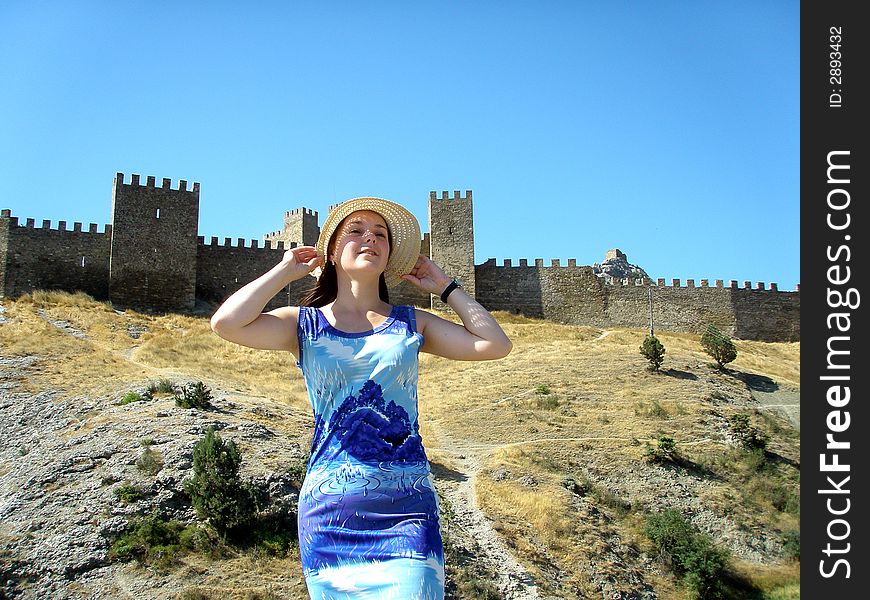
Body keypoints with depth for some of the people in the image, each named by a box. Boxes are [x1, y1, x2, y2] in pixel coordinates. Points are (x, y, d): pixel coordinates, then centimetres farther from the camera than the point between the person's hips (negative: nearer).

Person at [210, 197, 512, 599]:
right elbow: (226, 324, -10)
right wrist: (286, 271, 3)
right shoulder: (305, 324, 7)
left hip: (406, 507, 1)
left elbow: (494, 345, 4)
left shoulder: (411, 324, 12)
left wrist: (445, 287, 13)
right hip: (330, 506, 0)